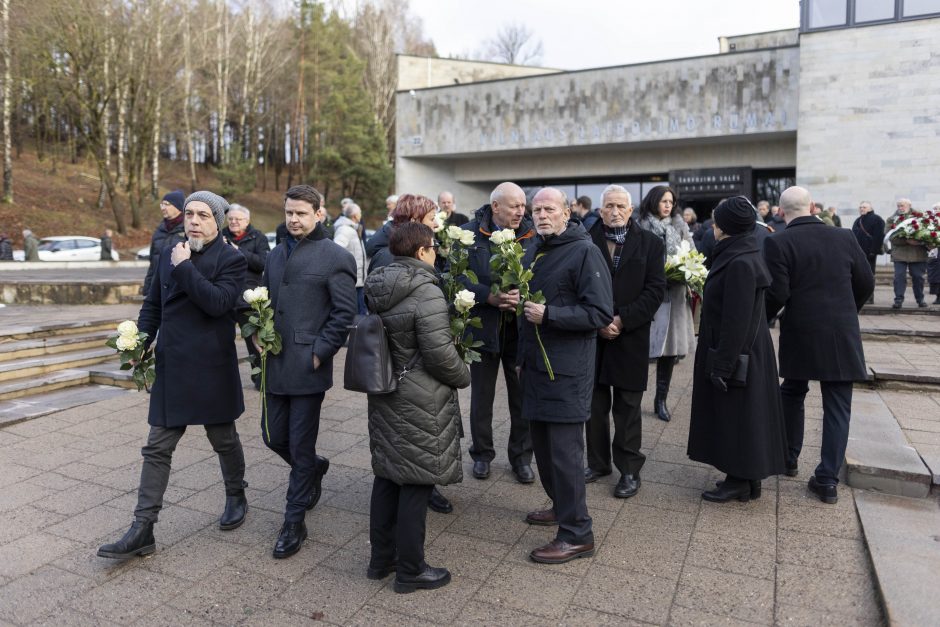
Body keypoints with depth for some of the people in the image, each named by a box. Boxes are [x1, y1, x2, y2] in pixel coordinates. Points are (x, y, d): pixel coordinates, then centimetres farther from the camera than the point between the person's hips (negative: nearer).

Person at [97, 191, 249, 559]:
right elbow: (152, 305, 17)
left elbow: (217, 302, -23)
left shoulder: (231, 260, -7)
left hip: (212, 370, -5)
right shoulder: (169, 256, 11)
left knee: (224, 440, 12)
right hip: (171, 369, 5)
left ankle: (236, 497, 36)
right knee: (157, 449, 6)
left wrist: (185, 267, -19)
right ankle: (142, 530, 12)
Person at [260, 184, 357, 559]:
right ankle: (315, 469, 45)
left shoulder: (335, 258, -7)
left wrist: (320, 352, -14)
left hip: (308, 367, -6)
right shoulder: (276, 255, 13)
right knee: (273, 436, 15)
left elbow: (345, 313, -10)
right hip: (276, 364, 7)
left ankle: (294, 523, 18)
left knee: (301, 446, 2)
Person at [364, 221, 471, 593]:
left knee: (387, 475, 18)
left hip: (384, 395, 8)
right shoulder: (426, 292, -20)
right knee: (416, 482, 4)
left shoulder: (376, 289, 4)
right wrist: (463, 377, -3)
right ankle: (410, 570, 18)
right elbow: (440, 353, -21)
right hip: (420, 403, -8)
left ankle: (381, 559, 31)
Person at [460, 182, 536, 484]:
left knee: (522, 396, 10)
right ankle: (482, 454, 32)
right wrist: (491, 297, -23)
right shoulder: (470, 233, -6)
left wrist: (523, 296, -24)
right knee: (481, 396, 14)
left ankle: (521, 456, 28)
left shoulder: (532, 235, -4)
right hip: (483, 325, 0)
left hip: (520, 326, 1)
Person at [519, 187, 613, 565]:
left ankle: (577, 534, 8)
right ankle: (561, 506, 34)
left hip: (567, 370, -8)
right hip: (536, 364, 8)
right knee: (542, 443, 15)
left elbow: (600, 314, -17)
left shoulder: (584, 252, -11)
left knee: (564, 448, -4)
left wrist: (548, 314, -22)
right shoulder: (533, 252, 15)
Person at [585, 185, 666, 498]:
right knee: (595, 404, 11)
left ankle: (629, 469, 20)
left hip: (631, 338, -1)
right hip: (592, 335, 1)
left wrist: (622, 320, -13)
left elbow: (655, 290, -4)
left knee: (628, 407, 8)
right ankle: (597, 461, 27)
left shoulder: (650, 243, 2)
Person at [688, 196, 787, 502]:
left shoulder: (740, 264, -22)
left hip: (737, 353, -10)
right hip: (747, 351, 10)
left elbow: (736, 321, -24)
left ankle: (740, 482, 16)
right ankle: (746, 478, 29)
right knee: (738, 416, 17)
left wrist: (721, 365, -21)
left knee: (735, 415, 3)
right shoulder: (742, 256, 8)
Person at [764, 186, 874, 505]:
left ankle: (788, 458, 31)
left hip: (800, 334, -2)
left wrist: (762, 321, 3)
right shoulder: (844, 237, 2)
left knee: (791, 394, 21)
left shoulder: (778, 243, -10)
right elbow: (866, 284, 7)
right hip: (842, 335, 2)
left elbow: (777, 293, -15)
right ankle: (827, 479, 8)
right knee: (837, 407, 7)